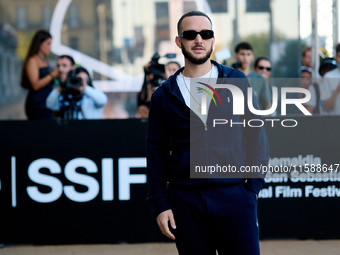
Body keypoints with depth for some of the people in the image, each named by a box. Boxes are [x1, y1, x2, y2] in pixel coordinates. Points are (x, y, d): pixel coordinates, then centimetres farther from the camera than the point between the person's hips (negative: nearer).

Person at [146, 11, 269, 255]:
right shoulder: (164, 95, 7)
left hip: (234, 195, -1)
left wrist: (254, 186, -2)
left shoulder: (237, 82, 6)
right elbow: (156, 152, 8)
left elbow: (256, 135, 7)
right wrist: (160, 204, 1)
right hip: (185, 199, 1)